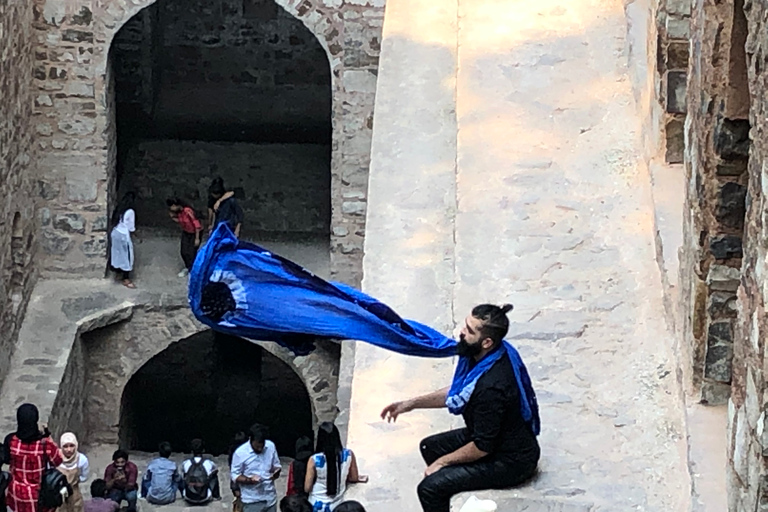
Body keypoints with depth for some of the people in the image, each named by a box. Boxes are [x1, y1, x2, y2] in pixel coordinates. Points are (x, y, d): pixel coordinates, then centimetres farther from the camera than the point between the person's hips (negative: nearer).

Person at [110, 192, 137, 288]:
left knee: (117, 254, 22)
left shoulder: (119, 208, 2)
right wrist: (134, 229, 7)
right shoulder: (130, 212, -20)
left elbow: (114, 221, 10)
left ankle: (119, 274, 37)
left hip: (115, 233, 8)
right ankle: (126, 280, 7)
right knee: (126, 256, 3)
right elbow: (131, 228, -14)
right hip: (124, 236, -8)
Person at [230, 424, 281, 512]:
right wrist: (249, 480, -26)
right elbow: (235, 476, -7)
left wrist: (276, 472, -13)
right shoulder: (240, 453, -14)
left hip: (270, 498, 4)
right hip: (252, 501, -4)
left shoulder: (271, 446, -2)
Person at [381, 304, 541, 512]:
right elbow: (456, 393, 13)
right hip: (497, 437, 10)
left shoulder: (492, 386, -34)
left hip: (511, 460, -10)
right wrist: (412, 403, 8)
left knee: (430, 488, -16)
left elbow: (483, 447, -24)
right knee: (430, 447, 20)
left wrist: (442, 462, -9)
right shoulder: (484, 355, -6)